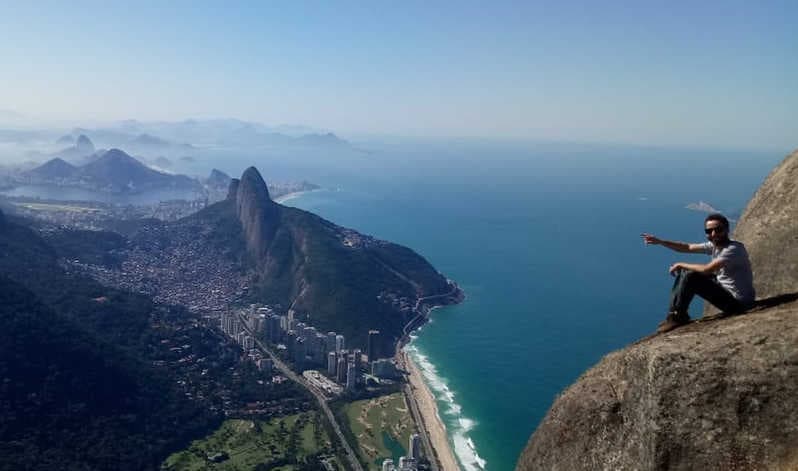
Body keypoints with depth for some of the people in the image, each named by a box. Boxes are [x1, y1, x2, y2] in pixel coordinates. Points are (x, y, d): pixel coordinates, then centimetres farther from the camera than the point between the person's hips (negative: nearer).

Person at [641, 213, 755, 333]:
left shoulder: (734, 249, -25)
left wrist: (681, 265, -18)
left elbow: (707, 269, -33)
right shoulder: (714, 245, 1)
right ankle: (674, 313, 9)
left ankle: (677, 317, -5)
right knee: (684, 272, 7)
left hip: (738, 302, -9)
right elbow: (688, 248, 6)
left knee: (690, 277, -20)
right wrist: (660, 242, -4)